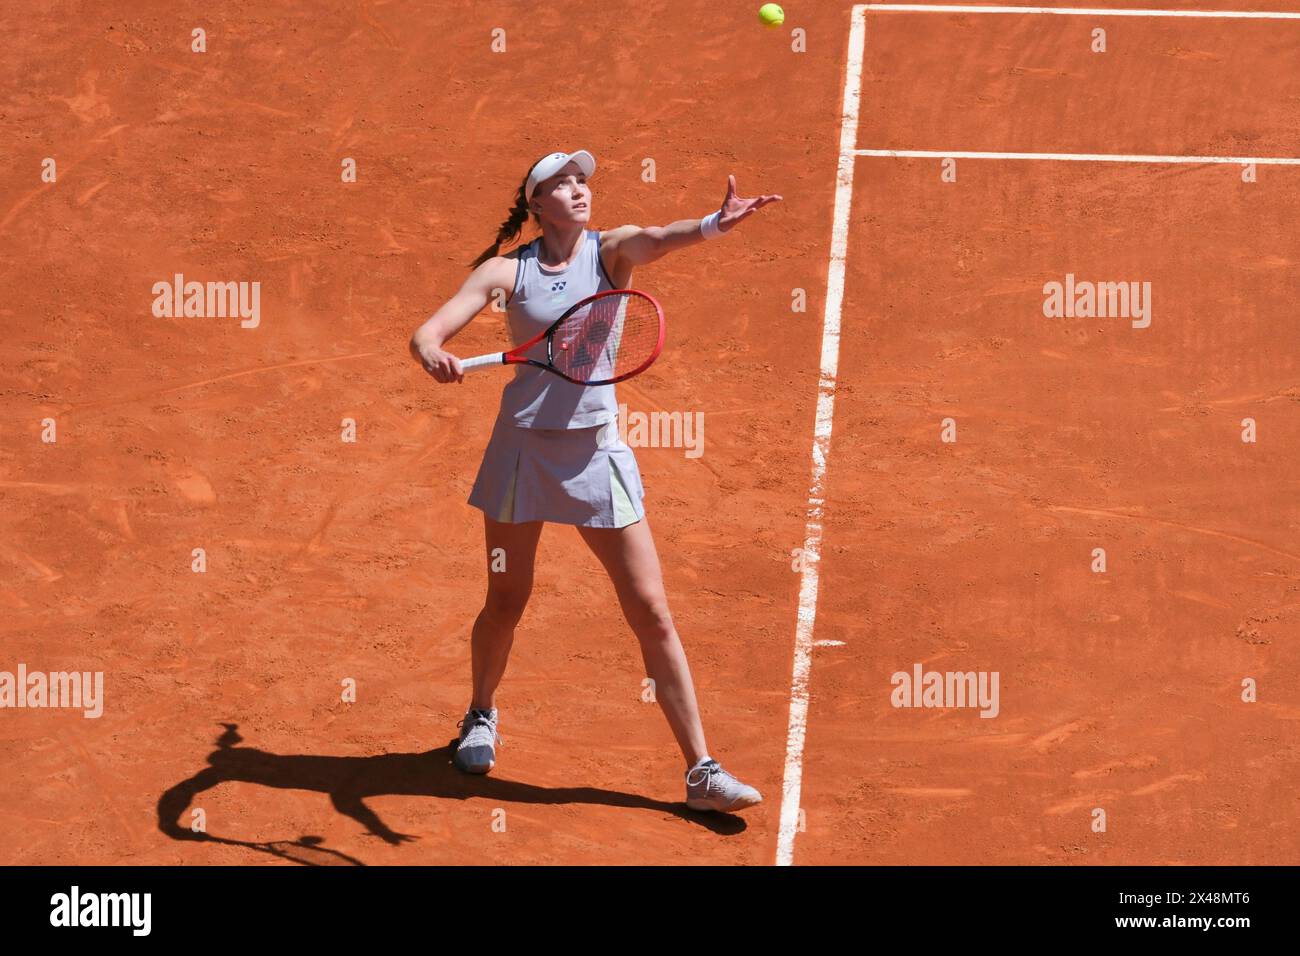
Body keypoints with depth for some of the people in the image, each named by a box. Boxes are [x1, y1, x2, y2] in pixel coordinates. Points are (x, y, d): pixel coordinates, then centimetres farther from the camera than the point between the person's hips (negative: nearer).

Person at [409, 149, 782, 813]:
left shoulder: (611, 250, -3)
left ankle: (701, 771, 0)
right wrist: (433, 354, -32)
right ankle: (481, 718, 43)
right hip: (523, 445, 0)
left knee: (651, 610, -3)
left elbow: (659, 239, -26)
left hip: (596, 450, 0)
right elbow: (425, 334, -7)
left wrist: (713, 225, -48)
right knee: (507, 601, 13)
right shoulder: (507, 270, -3)